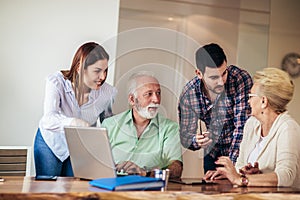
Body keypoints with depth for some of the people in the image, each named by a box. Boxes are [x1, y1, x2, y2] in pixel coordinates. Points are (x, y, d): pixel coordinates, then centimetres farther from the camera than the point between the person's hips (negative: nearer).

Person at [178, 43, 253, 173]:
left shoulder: (241, 79, -21)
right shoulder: (188, 94, -13)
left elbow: (242, 127, -23)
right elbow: (185, 136, -7)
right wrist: (196, 141, -30)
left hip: (242, 152, -2)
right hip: (213, 153, 3)